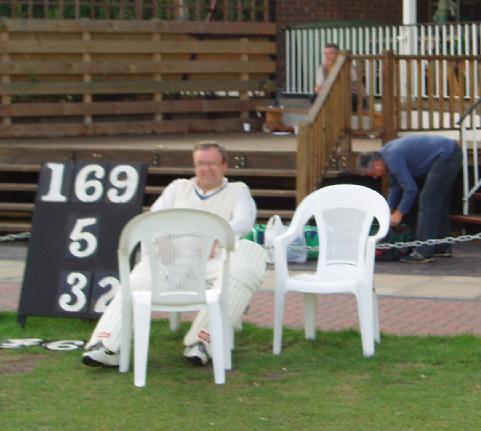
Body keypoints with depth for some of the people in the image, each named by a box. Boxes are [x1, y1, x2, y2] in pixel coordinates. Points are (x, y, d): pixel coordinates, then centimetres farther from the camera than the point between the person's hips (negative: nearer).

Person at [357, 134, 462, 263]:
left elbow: (411, 189, -16)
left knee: (427, 203, -9)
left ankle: (423, 252, -10)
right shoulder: (387, 153, 13)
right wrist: (389, 211, 21)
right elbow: (395, 186, 23)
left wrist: (399, 214, -5)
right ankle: (443, 247, 25)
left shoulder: (393, 158, -18)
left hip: (445, 156, -11)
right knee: (439, 204, 18)